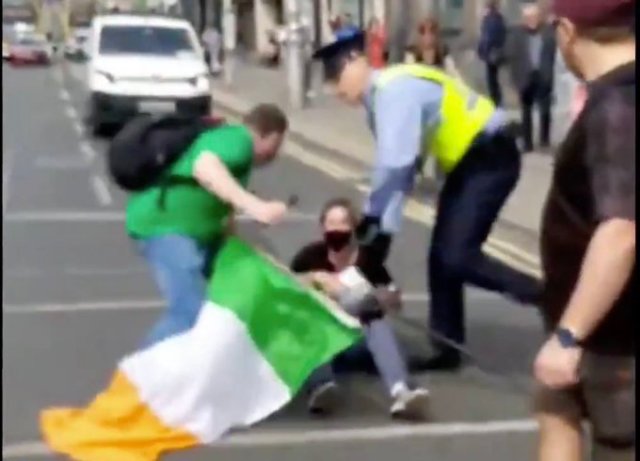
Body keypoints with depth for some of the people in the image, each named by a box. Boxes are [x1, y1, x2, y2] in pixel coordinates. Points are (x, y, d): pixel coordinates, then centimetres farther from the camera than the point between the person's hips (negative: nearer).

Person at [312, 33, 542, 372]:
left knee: (457, 258, -17)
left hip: (491, 158, -10)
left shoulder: (394, 90, -23)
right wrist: (385, 229, -2)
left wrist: (371, 216, -19)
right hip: (466, 161, 10)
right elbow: (399, 166, 6)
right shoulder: (379, 99, 7)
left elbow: (394, 163, -30)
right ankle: (447, 349, 21)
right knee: (441, 256, 11)